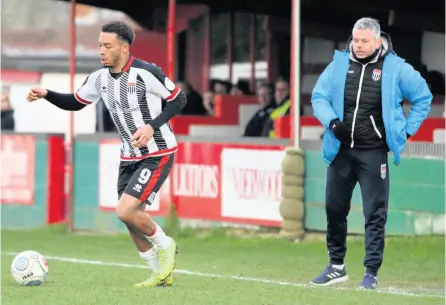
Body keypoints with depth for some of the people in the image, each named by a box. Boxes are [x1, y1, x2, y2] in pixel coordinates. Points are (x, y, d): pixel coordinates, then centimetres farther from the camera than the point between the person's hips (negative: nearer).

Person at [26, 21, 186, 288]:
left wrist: (152, 126, -23)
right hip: (130, 156, 7)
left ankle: (165, 245, 8)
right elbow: (75, 103, 13)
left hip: (158, 155, -7)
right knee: (132, 219, 7)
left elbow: (179, 99, -11)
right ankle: (162, 274, 23)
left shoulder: (146, 73, -20)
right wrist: (46, 94, -4)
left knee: (125, 211, -19)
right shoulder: (100, 78, 0)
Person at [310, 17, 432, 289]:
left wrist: (407, 131, 1)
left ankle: (372, 274, 1)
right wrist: (332, 122, -13)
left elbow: (423, 98, 5)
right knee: (334, 209, 11)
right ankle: (337, 267, 25)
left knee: (375, 214, -4)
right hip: (341, 151, 4)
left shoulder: (395, 68, -6)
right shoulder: (339, 64, 1)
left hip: (374, 153, -3)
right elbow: (319, 96, 4)